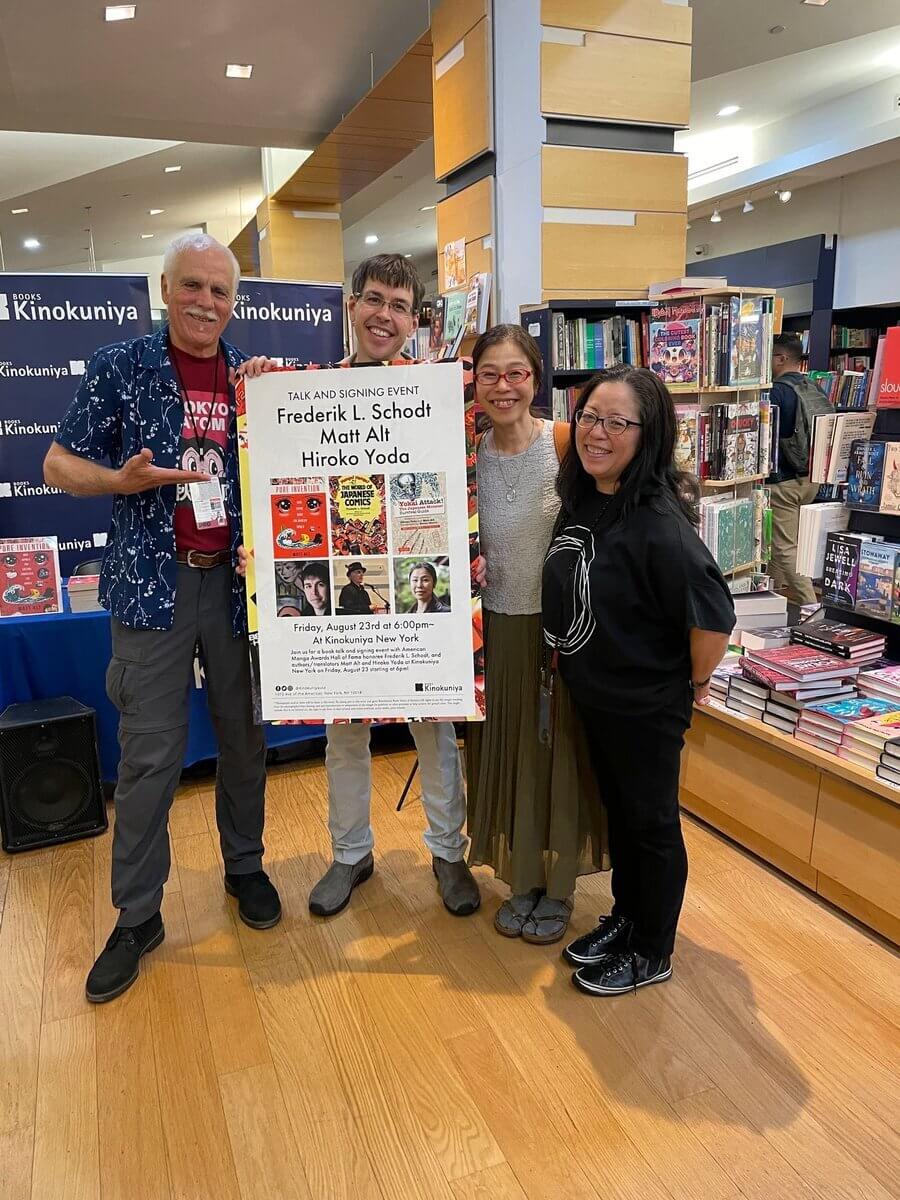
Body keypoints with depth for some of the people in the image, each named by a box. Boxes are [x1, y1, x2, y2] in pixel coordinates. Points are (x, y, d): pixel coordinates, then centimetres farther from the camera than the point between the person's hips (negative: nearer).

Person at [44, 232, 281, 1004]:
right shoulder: (121, 367, 1)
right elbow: (59, 464, 3)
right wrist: (126, 480, -15)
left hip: (239, 582, 3)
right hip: (153, 583, -2)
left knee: (244, 737, 12)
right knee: (150, 754, 1)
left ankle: (245, 868, 33)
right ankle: (137, 916, 17)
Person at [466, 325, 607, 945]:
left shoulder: (566, 443, -13)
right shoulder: (470, 452, -2)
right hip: (497, 622, 4)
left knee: (559, 750, 9)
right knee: (508, 752, 13)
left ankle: (559, 887, 30)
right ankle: (523, 878, 34)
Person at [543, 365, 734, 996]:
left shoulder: (657, 522, -27)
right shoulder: (581, 498, -3)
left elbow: (714, 615, -28)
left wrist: (693, 684, -14)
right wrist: (566, 657, 9)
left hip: (647, 706, -7)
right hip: (593, 694, 7)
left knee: (652, 824, 12)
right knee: (618, 809, 23)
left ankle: (652, 953, 33)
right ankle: (626, 918, 45)